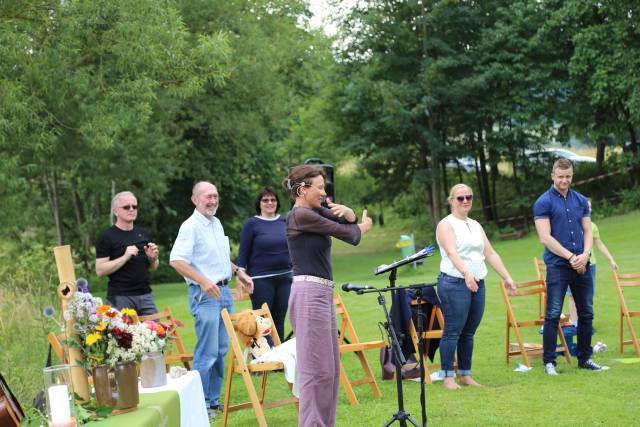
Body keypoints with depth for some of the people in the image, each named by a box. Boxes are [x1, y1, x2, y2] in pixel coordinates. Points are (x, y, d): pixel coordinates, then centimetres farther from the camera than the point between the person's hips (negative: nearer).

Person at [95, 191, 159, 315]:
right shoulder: (107, 237, -2)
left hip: (145, 295, 5)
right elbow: (100, 270, -9)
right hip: (120, 297, -5)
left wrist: (153, 258, -1)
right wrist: (125, 257, -19)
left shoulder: (143, 234, 14)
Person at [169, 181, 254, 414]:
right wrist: (203, 281, -28)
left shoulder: (217, 223, 15)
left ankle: (214, 400, 20)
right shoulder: (190, 226, -12)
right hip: (205, 294, -8)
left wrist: (238, 272, 18)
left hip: (224, 291, 8)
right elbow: (176, 261, -22)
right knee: (207, 352, -8)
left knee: (221, 349, 11)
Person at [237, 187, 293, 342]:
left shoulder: (284, 222, 10)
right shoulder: (252, 224, -2)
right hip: (261, 280, -4)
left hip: (285, 277, 4)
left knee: (279, 321, 9)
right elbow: (243, 253, -2)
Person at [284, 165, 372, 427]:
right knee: (317, 369, -8)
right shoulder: (300, 215, -11)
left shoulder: (314, 211, 17)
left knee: (330, 368, 12)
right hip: (309, 294, -10)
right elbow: (346, 233, -6)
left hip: (323, 294, 10)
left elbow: (351, 221, 15)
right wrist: (362, 227, 16)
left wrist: (347, 212, -9)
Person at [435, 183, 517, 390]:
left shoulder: (476, 225, 18)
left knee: (469, 332, 9)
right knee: (452, 332, -6)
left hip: (477, 284, 7)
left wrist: (507, 277, 7)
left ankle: (465, 375, 15)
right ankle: (448, 377, -2)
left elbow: (490, 254, 16)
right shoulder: (446, 224, -4)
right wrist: (466, 273, -36)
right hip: (454, 283, -7)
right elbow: (452, 252, -20)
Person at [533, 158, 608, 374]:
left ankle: (585, 358, 20)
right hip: (557, 266, -5)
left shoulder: (581, 200, 12)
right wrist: (571, 257, -14)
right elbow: (545, 238, -10)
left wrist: (584, 255, -9)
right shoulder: (543, 203, -4)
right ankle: (549, 362, 2)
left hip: (582, 265, 5)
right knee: (553, 315, -5)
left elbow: (588, 232, 10)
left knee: (586, 314, 9)